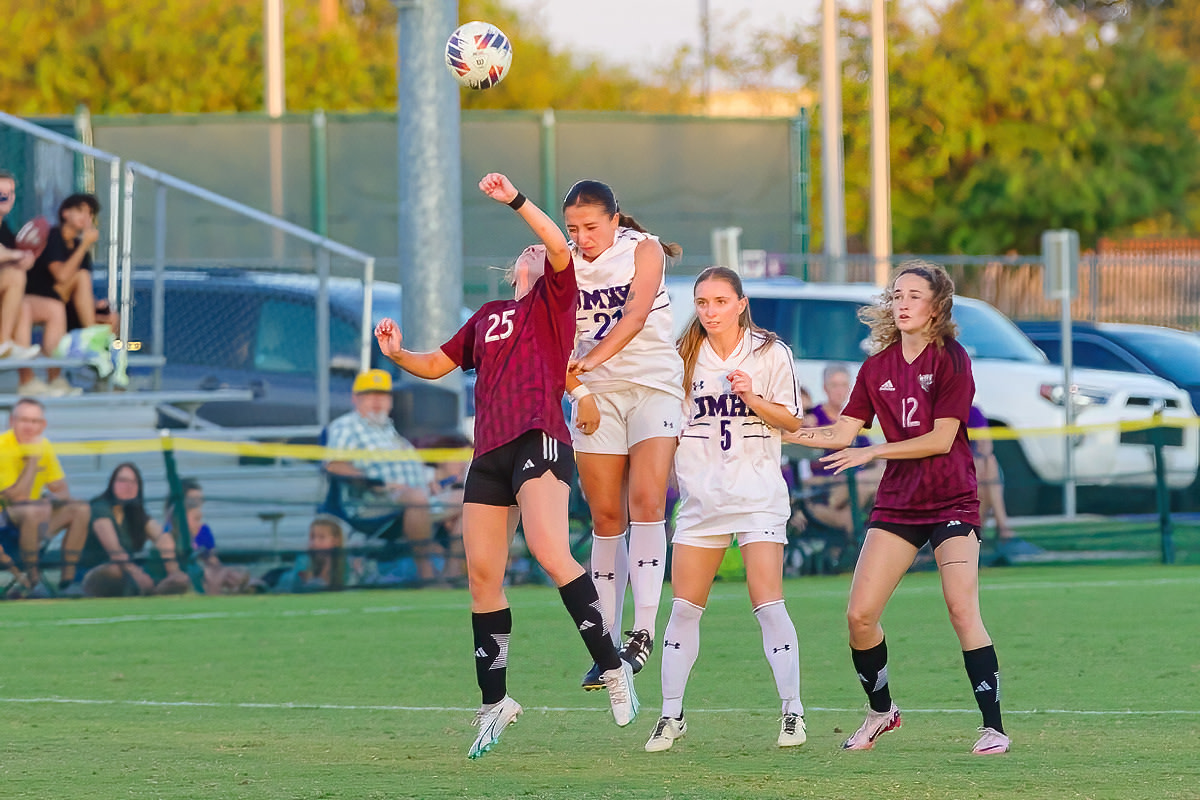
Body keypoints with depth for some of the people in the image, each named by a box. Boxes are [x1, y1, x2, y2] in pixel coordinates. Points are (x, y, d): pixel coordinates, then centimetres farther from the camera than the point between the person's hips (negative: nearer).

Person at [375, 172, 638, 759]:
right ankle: (494, 704, 13)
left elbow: (560, 247, -11)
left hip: (538, 441, -7)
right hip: (489, 454, 7)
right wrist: (397, 354, 11)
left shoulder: (553, 297, 9)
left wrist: (515, 200, -17)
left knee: (549, 552, -25)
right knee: (482, 577, 4)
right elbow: (437, 365, 31)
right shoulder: (488, 316, 27)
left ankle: (613, 668, -20)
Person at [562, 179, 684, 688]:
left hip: (653, 384, -3)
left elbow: (636, 314, -20)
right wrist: (575, 387, -22)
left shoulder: (643, 250, -6)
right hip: (596, 395, 3)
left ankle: (644, 629, -21)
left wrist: (592, 360, -35)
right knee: (605, 516, 2)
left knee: (646, 501, -18)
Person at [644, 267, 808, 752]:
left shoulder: (769, 353, 0)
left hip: (757, 490, -3)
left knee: (766, 601, -11)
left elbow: (792, 421, 1)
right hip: (701, 491, 3)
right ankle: (671, 716, 9)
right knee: (684, 606, 2)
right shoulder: (685, 356, 8)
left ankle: (792, 712, -5)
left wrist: (753, 399, -14)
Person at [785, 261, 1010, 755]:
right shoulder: (877, 367, 9)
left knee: (963, 611, -17)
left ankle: (993, 727, -13)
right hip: (896, 502, 5)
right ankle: (881, 711, 20)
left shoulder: (951, 360, -8)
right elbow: (843, 432, 8)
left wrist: (872, 452, -15)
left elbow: (940, 439, -14)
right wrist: (789, 432, -5)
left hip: (951, 500, -5)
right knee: (859, 615, -2)